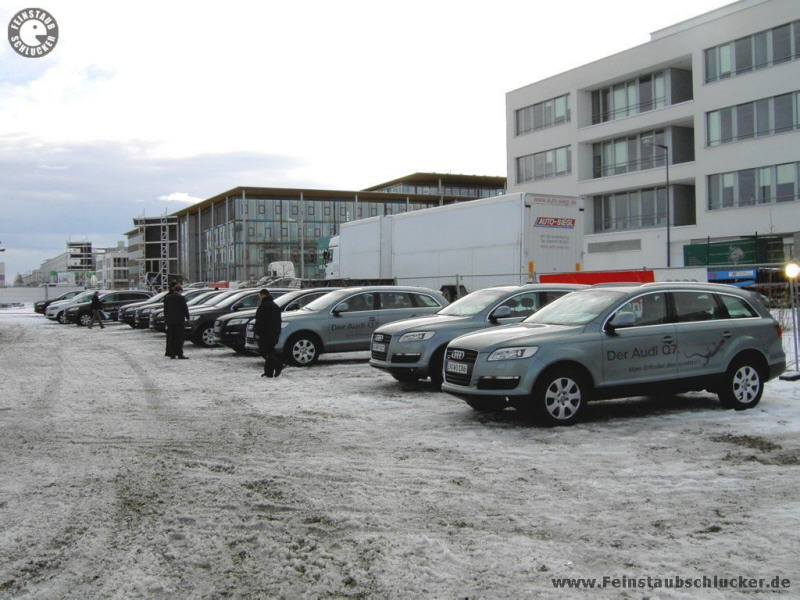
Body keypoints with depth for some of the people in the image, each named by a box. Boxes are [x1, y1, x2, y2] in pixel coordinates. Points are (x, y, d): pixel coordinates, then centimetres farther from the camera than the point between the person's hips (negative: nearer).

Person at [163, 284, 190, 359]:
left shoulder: (167, 297, 8)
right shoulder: (181, 297, -8)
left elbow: (165, 309, 10)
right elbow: (185, 308, -8)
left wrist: (165, 319, 15)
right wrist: (187, 317, 4)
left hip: (170, 320, 5)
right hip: (179, 320, -5)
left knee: (171, 338, 9)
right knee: (179, 338, -2)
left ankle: (172, 354, 8)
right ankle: (180, 354, -6)